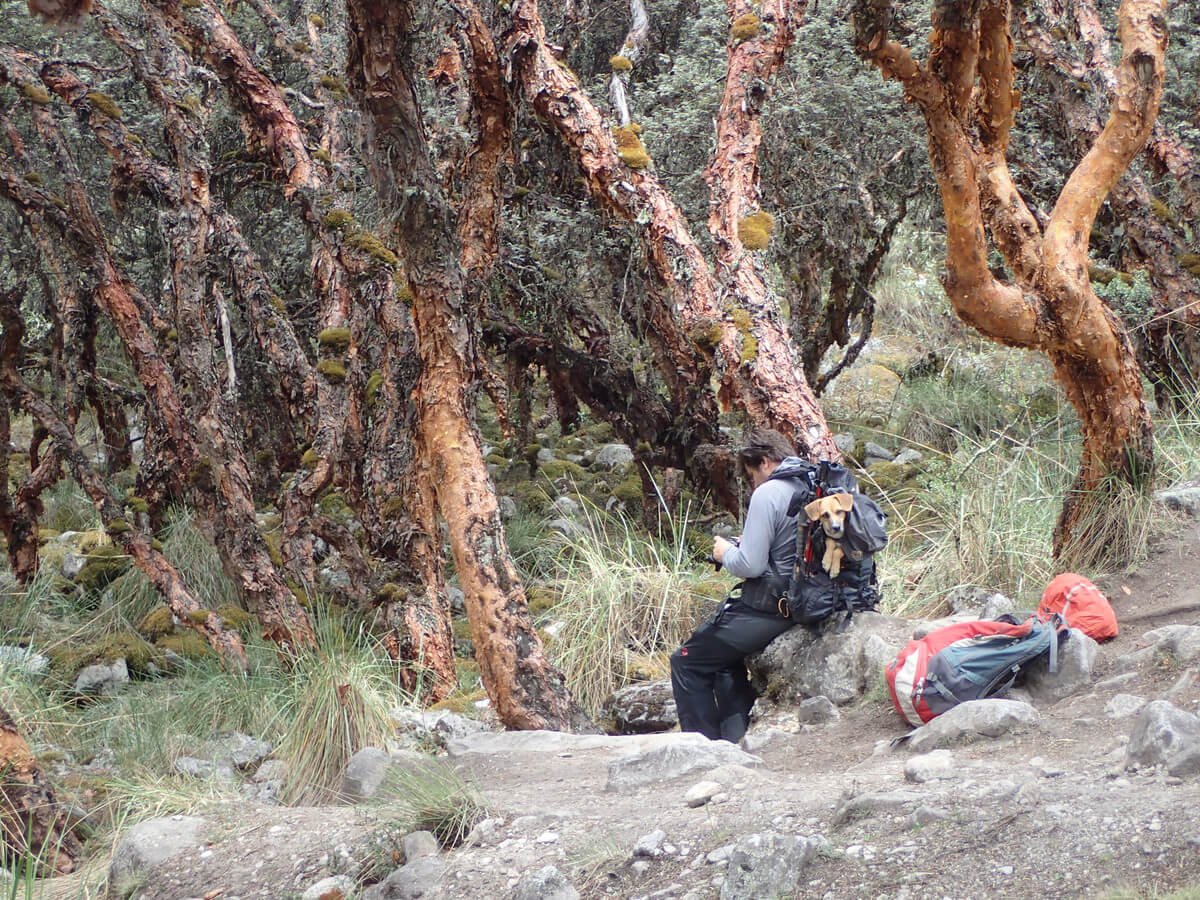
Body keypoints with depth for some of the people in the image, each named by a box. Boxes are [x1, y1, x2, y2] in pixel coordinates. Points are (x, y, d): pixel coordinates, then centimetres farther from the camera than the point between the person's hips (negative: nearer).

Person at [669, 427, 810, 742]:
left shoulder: (768, 494, -17)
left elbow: (750, 565, -20)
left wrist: (726, 553, 1)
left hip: (768, 609, -9)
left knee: (686, 663, 6)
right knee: (725, 658, 31)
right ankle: (735, 739, 24)